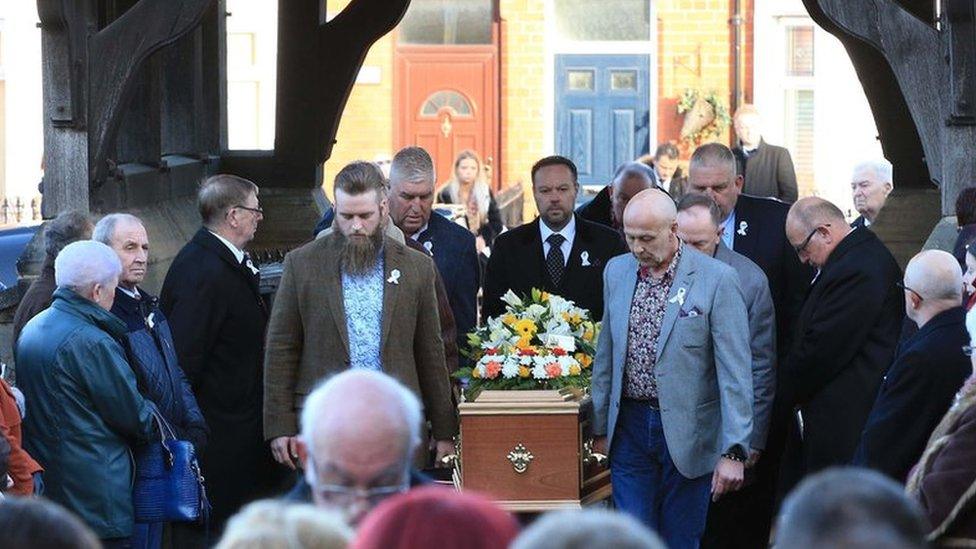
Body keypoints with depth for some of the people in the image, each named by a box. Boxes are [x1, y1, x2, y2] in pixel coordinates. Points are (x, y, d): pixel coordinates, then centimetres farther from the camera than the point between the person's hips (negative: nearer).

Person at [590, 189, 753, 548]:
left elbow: (735, 373, -12)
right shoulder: (616, 272, 6)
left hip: (686, 434, -4)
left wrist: (733, 451, -16)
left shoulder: (716, 279, -11)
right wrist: (600, 430, 13)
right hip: (630, 427, 4)